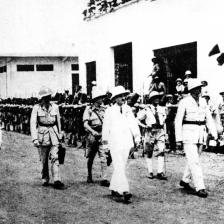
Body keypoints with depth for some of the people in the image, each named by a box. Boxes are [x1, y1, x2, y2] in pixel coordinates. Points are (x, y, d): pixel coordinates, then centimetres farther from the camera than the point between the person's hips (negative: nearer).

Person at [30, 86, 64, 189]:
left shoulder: (55, 107, 4)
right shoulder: (36, 108, -4)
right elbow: (33, 123, -7)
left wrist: (59, 135, 20)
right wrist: (34, 138, -16)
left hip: (53, 134, 1)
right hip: (42, 134, -1)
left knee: (55, 157, -10)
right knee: (44, 160, 7)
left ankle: (57, 181, -15)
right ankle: (45, 180, 23)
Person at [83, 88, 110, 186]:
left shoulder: (104, 109, 9)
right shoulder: (88, 109, -2)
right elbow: (85, 124, -10)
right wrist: (93, 131, -25)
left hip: (102, 135, 2)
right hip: (92, 135, -2)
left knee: (103, 157, -8)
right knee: (90, 158, 12)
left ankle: (104, 179, -9)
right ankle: (89, 176, 31)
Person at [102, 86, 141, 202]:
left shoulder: (128, 109, 11)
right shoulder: (109, 111, 0)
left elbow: (133, 124, 6)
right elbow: (106, 127, 6)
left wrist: (137, 137, -4)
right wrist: (105, 141, 10)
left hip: (126, 142, 5)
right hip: (115, 142, -4)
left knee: (120, 167, 10)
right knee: (119, 167, -13)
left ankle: (114, 189, 23)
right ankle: (124, 191, -21)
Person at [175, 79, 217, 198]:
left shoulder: (203, 101, 8)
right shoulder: (184, 102, -8)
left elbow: (208, 118, 10)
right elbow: (178, 121, -7)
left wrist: (214, 133, -2)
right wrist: (178, 139, -11)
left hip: (200, 134, 6)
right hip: (188, 133, -6)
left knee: (194, 160, 15)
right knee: (194, 161, -9)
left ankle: (185, 181, 32)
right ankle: (200, 188, -9)